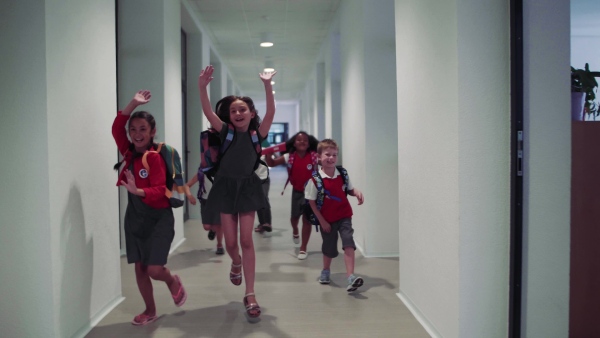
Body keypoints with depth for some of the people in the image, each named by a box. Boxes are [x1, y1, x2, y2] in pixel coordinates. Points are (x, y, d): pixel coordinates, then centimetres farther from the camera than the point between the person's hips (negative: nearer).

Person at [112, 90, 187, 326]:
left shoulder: (155, 157, -18)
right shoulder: (129, 152, 1)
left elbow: (159, 191, -23)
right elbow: (116, 129, -8)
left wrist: (138, 191, -42)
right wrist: (133, 104, -15)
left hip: (159, 218, -6)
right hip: (135, 217, 6)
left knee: (154, 269, -9)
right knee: (139, 267, 10)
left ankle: (173, 282, 26)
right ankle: (150, 311, 27)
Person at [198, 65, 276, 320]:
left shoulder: (256, 134, -4)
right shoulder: (226, 132, -4)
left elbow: (271, 112, -18)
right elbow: (208, 112, -17)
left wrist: (267, 84, -28)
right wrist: (202, 86, -32)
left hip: (247, 187, -1)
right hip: (226, 186, 1)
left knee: (246, 241, 0)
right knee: (230, 242, 6)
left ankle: (250, 296, 5)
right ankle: (236, 263, 44)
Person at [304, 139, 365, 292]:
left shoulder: (342, 173, -6)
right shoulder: (315, 179, -18)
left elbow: (349, 189, 9)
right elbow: (312, 202, -11)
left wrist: (357, 192, -15)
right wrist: (322, 221, -9)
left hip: (344, 216, 2)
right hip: (327, 219, -2)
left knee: (348, 243, -14)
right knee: (329, 247, 15)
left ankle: (350, 277, -14)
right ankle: (326, 271, 43)